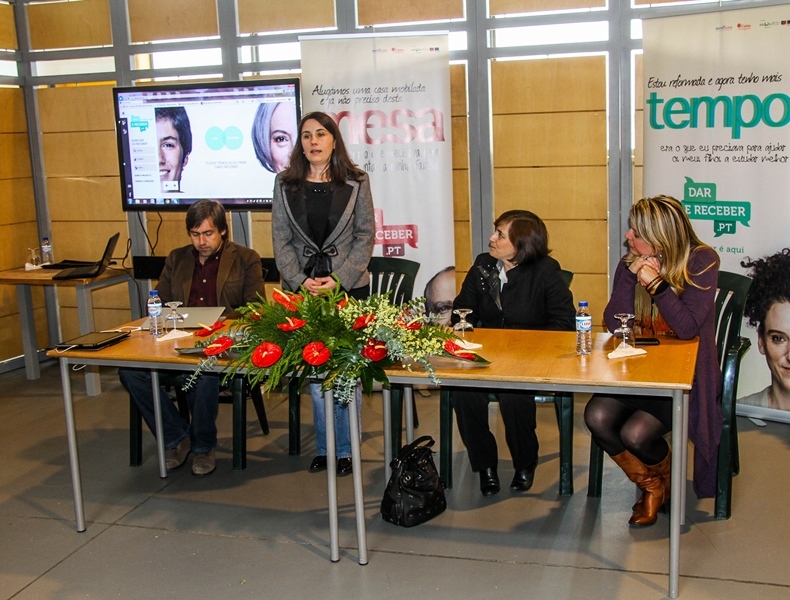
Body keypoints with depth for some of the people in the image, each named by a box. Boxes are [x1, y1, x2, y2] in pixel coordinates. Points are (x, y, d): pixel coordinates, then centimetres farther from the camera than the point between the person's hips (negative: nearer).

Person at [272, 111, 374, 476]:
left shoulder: (356, 182, 2)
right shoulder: (285, 184, 6)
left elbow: (365, 235, 1)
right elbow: (281, 239, 4)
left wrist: (338, 278, -9)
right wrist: (301, 280, -9)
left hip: (348, 287, -1)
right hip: (303, 289, 1)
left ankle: (345, 450, 17)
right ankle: (324, 449, 19)